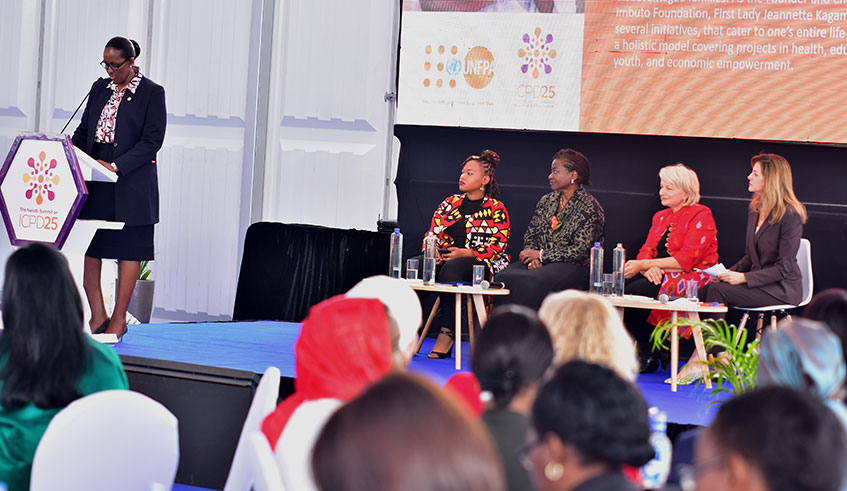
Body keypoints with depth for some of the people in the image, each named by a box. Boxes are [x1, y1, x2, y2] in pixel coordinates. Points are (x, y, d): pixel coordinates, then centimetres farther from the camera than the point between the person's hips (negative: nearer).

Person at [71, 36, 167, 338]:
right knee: (86, 245, 2)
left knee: (129, 248, 0)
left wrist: (116, 166, -19)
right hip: (94, 182, 5)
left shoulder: (152, 93, -4)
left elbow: (152, 140, -10)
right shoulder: (100, 88, 13)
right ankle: (97, 316, 11)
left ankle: (119, 318, 8)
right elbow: (84, 129, 16)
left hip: (131, 183, -5)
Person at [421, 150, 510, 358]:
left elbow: (497, 246, -5)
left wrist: (464, 253, -18)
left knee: (451, 269, -38)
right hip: (445, 258, 5)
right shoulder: (449, 203, 20)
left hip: (481, 263, -5)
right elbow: (432, 234, 17)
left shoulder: (496, 209, 5)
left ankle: (447, 334, -38)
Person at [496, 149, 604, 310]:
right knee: (504, 277, -25)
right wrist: (533, 257, -4)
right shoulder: (547, 200, 17)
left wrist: (541, 255, -11)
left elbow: (580, 250, -12)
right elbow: (530, 234, 18)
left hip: (573, 267, -6)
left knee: (533, 283, -37)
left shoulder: (589, 206, -4)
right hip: (540, 263, 6)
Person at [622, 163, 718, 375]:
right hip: (660, 277, 8)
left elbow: (686, 259, -16)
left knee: (634, 292, -29)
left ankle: (648, 357, -16)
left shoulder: (701, 216, -6)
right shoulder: (661, 217, 19)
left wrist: (644, 265, -18)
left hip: (692, 277, -8)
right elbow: (647, 251, 12)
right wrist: (647, 268, -14)